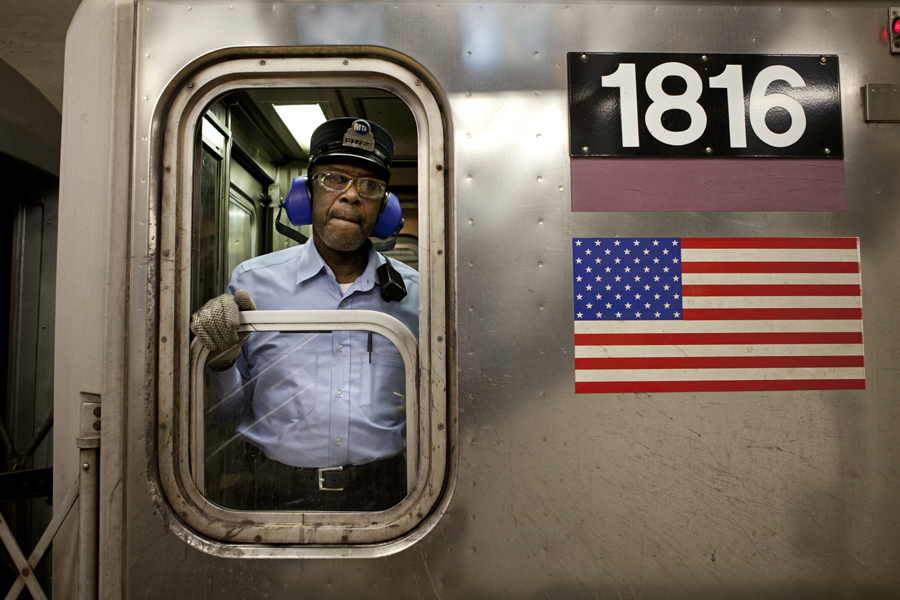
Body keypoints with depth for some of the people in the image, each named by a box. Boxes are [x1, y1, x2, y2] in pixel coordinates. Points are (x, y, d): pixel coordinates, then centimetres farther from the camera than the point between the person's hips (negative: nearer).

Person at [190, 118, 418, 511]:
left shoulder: (413, 292, 0)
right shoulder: (252, 281, -2)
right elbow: (225, 406, 3)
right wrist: (221, 360, -15)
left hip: (381, 494, 1)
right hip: (278, 493, 0)